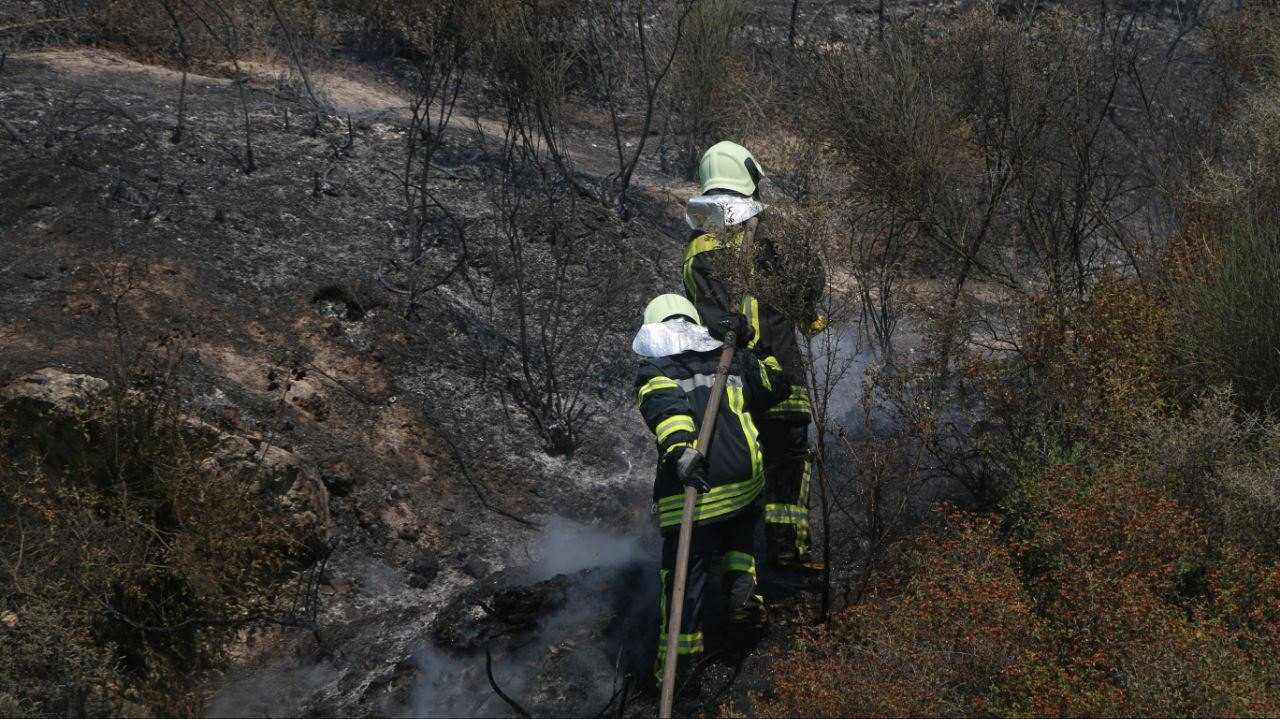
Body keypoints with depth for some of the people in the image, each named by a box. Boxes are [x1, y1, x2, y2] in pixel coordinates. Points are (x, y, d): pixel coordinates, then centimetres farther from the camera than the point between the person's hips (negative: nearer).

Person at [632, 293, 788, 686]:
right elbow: (776, 385, 22)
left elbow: (667, 407, -22)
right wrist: (747, 346, 28)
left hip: (690, 490, -4)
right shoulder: (734, 360, 12)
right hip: (746, 483, 4)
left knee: (684, 574, 8)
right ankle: (742, 589, 15)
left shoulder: (654, 372, 0)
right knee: (740, 535, 36)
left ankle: (678, 664, 13)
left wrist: (680, 449, -38)